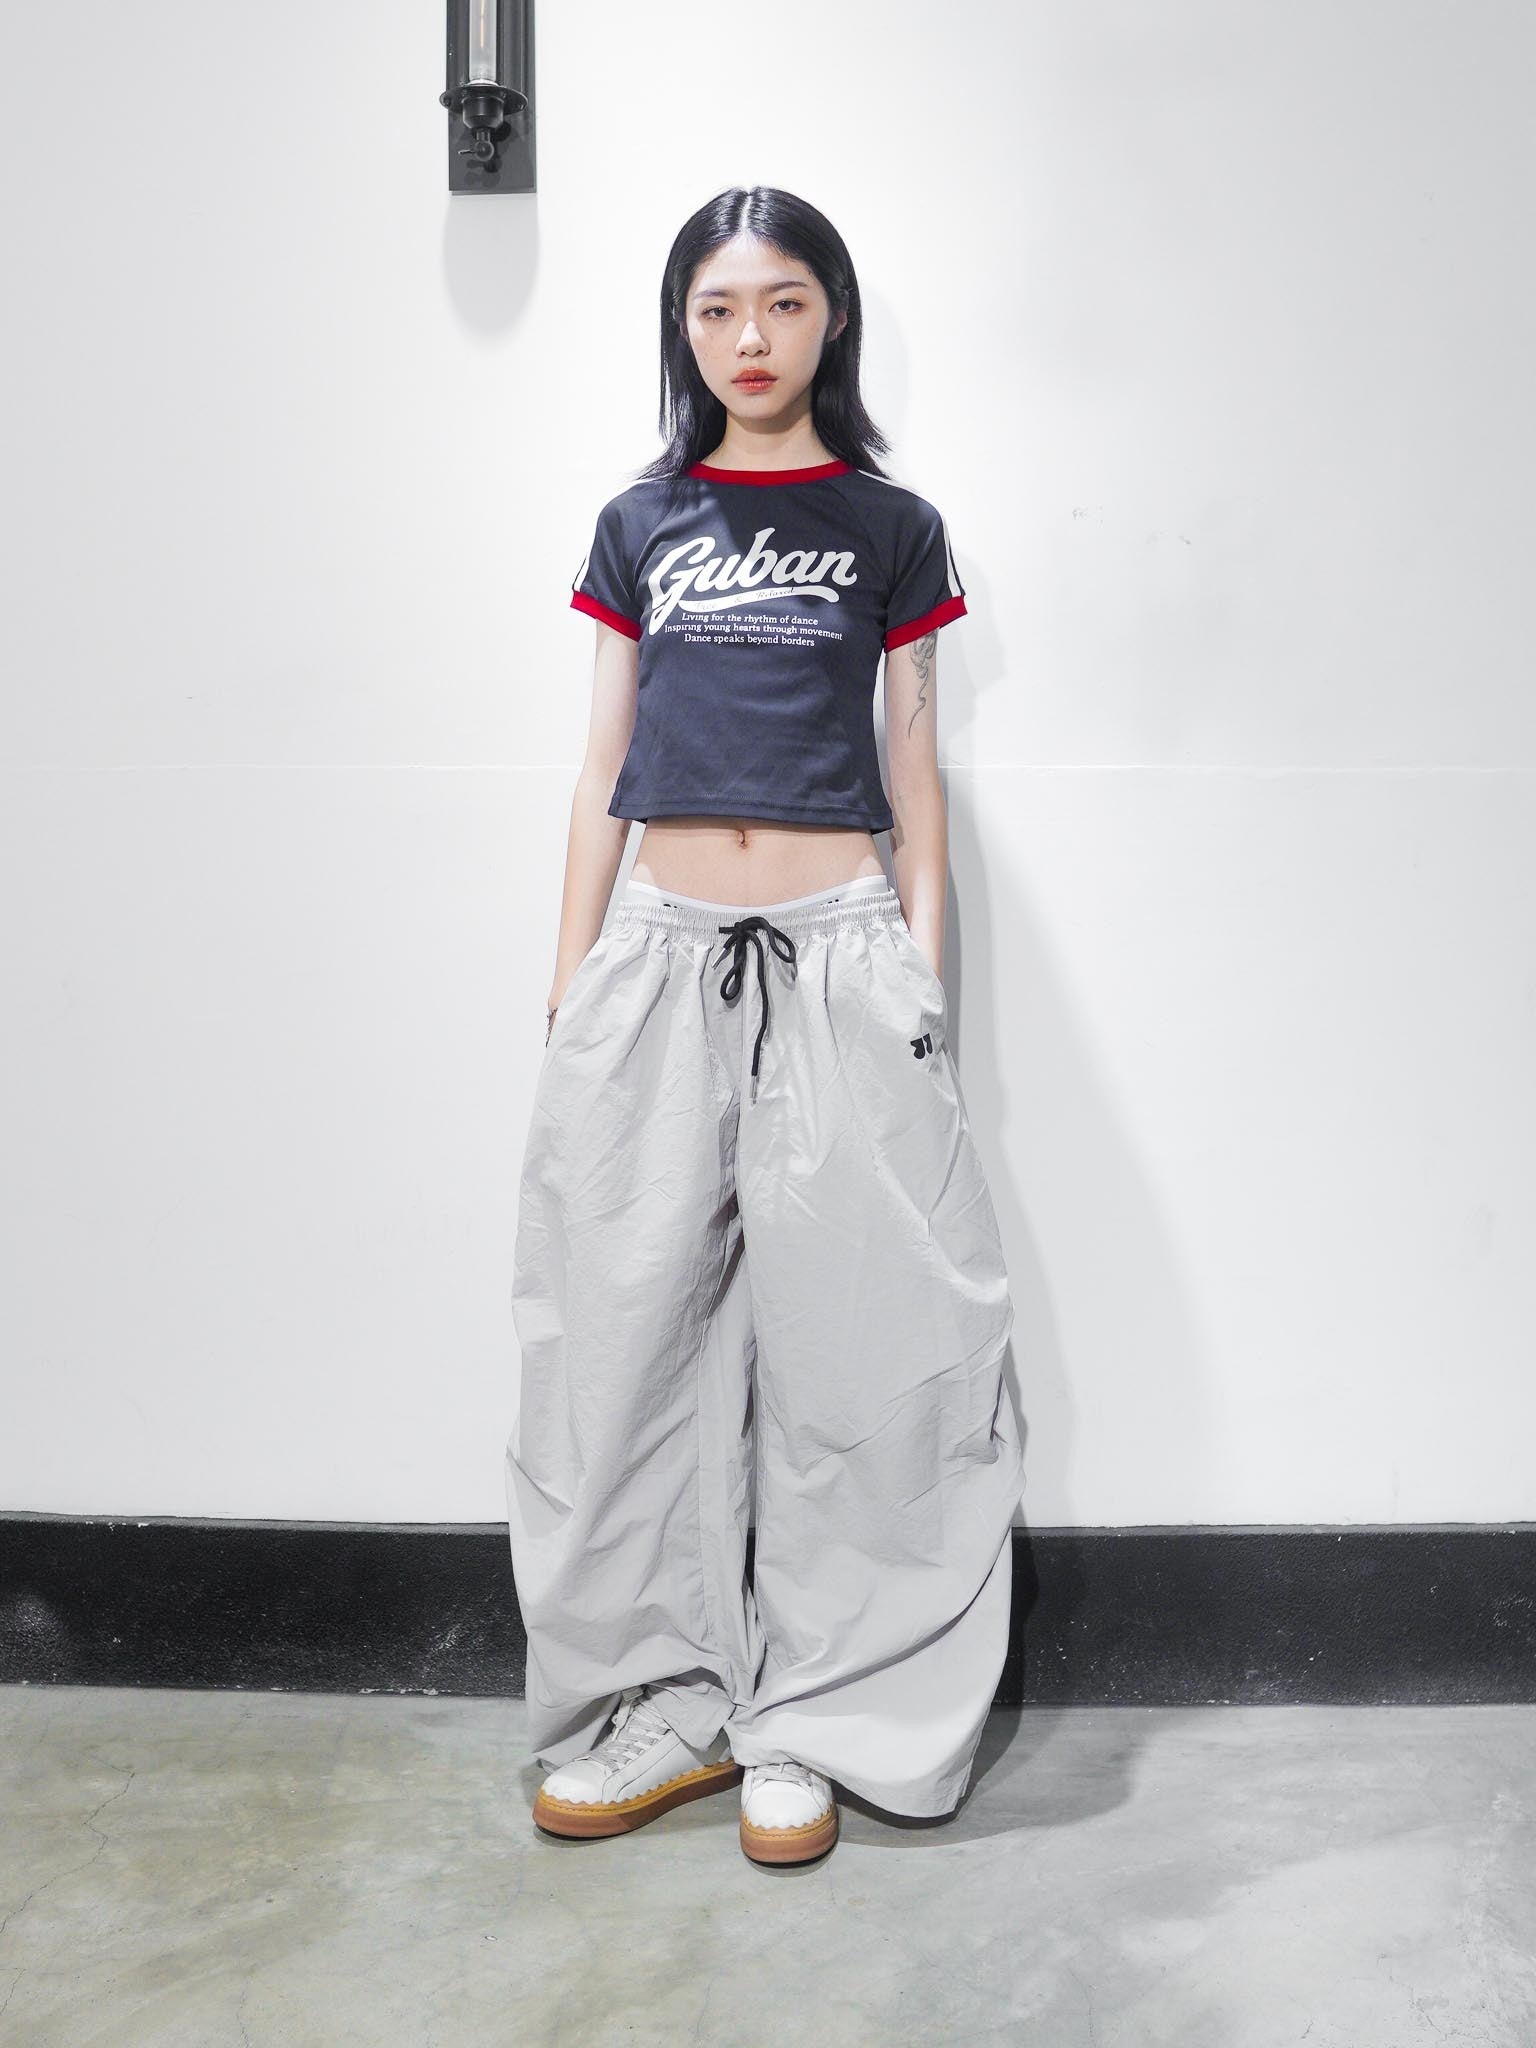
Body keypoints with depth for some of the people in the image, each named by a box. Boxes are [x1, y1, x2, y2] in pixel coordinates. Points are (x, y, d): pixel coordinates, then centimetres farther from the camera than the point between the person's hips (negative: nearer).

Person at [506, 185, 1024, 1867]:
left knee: (843, 1339, 0)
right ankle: (662, 1710, 16)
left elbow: (913, 776, 8)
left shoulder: (889, 529, 8)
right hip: (662, 950, 2)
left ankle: (808, 1725, 13)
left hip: (837, 952, -2)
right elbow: (603, 768, 11)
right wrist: (571, 990, 6)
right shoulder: (637, 527, 12)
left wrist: (923, 978, 1)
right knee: (631, 1330, 2)